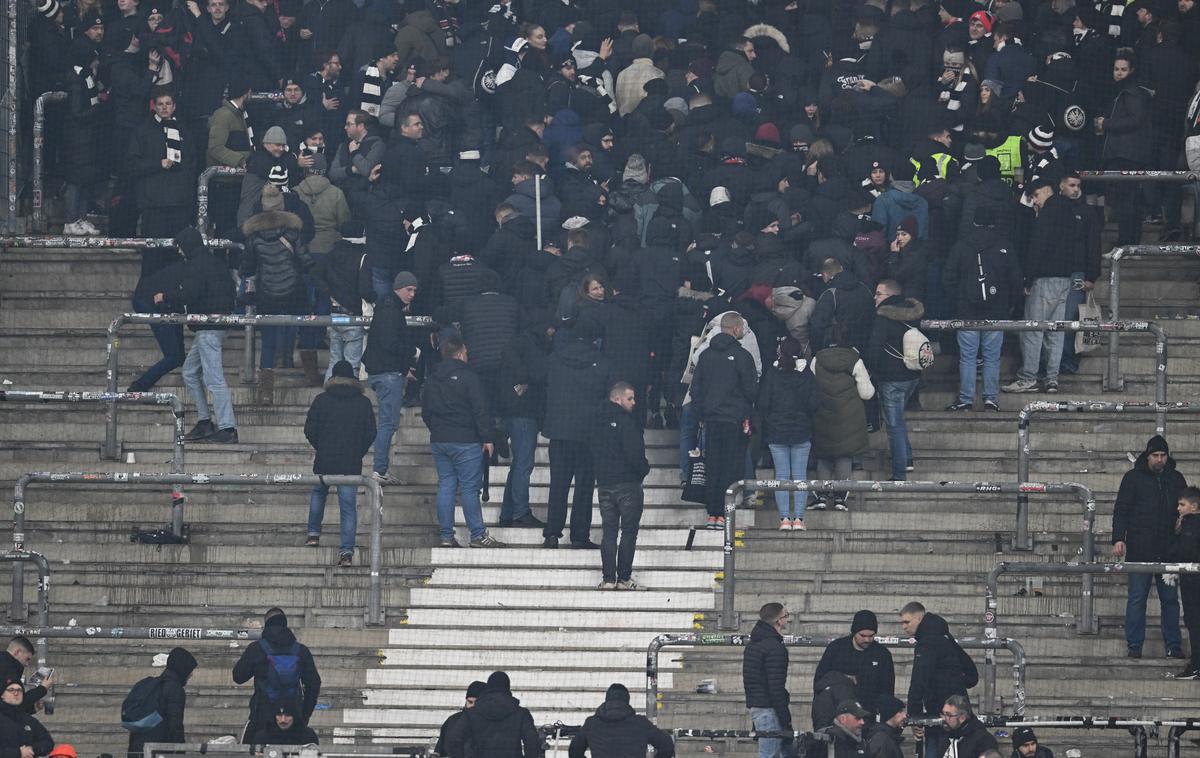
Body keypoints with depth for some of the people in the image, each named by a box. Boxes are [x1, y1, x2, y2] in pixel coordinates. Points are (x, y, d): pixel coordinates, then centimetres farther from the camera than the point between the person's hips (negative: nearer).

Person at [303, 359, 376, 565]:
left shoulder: (321, 400, -1)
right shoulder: (363, 402, 0)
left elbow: (309, 430, 0)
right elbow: (371, 433, 2)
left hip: (324, 462, 0)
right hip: (352, 463, 0)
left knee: (318, 493, 27)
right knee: (349, 506, 0)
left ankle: (313, 534, 27)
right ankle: (347, 550, -9)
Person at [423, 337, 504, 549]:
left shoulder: (432, 379, 10)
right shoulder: (468, 377, -10)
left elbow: (426, 412, 18)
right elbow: (481, 410, -13)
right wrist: (487, 438, -7)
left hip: (439, 441, 6)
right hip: (465, 441, -6)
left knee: (445, 486, 8)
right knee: (469, 488, -4)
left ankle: (447, 536, 6)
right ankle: (478, 535, -4)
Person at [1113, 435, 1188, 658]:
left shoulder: (1176, 479, 12)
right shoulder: (1133, 478, 3)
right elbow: (1121, 510, 1)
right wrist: (1118, 539, -11)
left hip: (1168, 550, 3)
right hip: (1140, 549, -3)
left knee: (1170, 599, 4)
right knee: (1137, 598, -1)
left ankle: (1173, 646, 8)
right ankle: (1134, 646, 3)